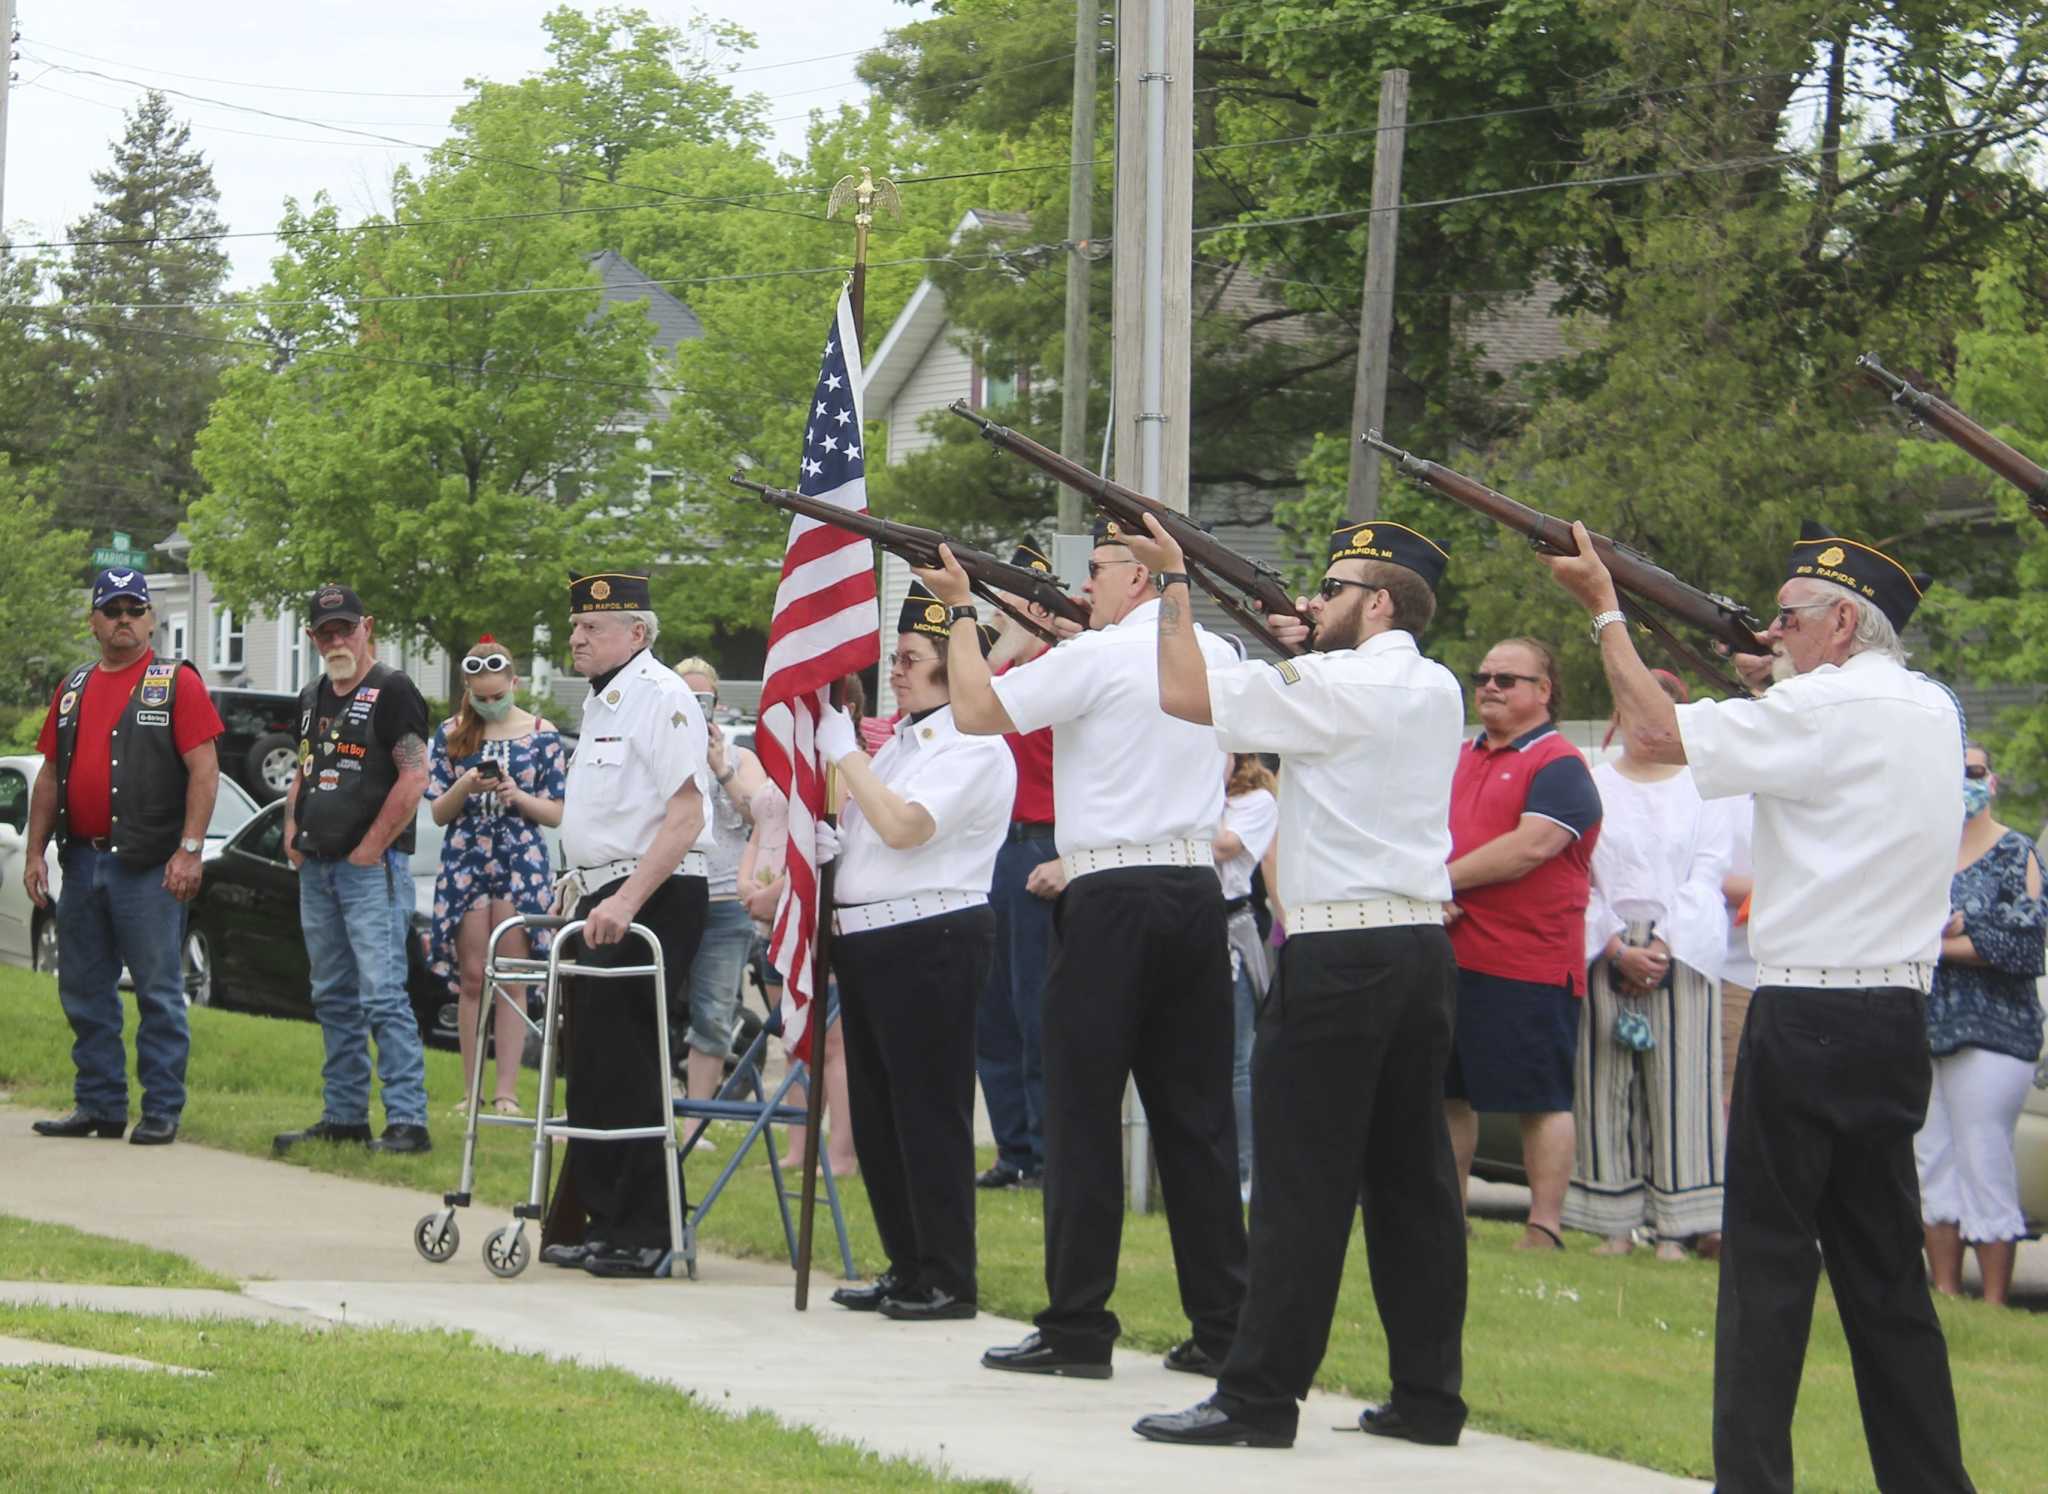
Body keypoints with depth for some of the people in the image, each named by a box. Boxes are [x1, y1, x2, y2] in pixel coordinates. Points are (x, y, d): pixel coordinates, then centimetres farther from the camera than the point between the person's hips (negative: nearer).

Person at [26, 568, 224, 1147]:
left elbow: (204, 769, -8)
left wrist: (190, 849, -16)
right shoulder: (74, 689, 16)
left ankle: (162, 1110, 0)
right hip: (82, 861, 6)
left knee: (158, 991, -4)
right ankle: (98, 1104, 17)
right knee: (84, 992, 9)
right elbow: (50, 776, 18)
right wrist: (35, 851, 10)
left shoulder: (177, 683, -2)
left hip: (148, 865, -6)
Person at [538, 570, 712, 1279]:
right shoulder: (600, 702, 18)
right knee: (594, 1067, 10)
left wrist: (624, 902, -25)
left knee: (625, 1067, -10)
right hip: (604, 900, 10)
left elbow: (684, 816, -21)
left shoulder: (661, 697, -13)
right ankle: (601, 1225, 16)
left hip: (653, 901, -10)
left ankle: (647, 1236, -7)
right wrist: (580, 884, 20)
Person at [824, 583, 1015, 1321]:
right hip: (867, 940, 10)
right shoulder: (901, 740, 19)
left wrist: (844, 752, -15)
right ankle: (907, 1268, 22)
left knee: (929, 1113, -7)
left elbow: (903, 826, -23)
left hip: (931, 939, -10)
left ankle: (947, 1279, -3)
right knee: (876, 1114, 13)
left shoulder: (972, 747, -11)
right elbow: (852, 823, 27)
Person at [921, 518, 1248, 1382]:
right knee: (1197, 1115, 8)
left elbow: (975, 710, -4)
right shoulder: (1217, 657, 12)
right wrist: (1047, 628, 30)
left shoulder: (1095, 659, -9)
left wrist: (960, 611, 10)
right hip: (1198, 889, 6)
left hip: (1113, 898, -6)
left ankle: (1076, 1329, -1)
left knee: (1083, 1113, -1)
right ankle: (1221, 1327, 7)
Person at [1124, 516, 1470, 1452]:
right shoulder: (1437, 692, 13)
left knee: (1302, 1180, -7)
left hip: (1339, 953, -8)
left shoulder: (1333, 685, -11)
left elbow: (1182, 692, -14)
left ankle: (1259, 1398, -6)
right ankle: (1428, 1396, 11)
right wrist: (1315, 647, 25)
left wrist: (1174, 580, -3)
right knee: (1410, 1175, 9)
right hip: (1422, 944, 8)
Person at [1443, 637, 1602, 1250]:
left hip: (1529, 964, -8)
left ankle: (1545, 1229, -2)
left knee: (1542, 1100, -4)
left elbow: (1530, 847, -19)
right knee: (1450, 1094, 13)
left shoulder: (1559, 767, -6)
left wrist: (1444, 879, -13)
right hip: (1451, 955, 8)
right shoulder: (1461, 758, 18)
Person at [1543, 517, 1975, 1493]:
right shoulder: (1928, 712, 11)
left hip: (1809, 1021, -8)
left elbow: (1656, 732, -11)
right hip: (1897, 1019, 8)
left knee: (1769, 1258, -4)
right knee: (1881, 1265, 12)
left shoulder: (1827, 708, -12)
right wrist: (1768, 676, 19)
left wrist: (1603, 606, -1)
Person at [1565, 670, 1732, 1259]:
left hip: (1682, 949, -1)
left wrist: (1664, 944, -9)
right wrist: (1618, 948, -9)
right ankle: (1615, 1224, 2)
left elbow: (1707, 874, 2)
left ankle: (1676, 1224, -6)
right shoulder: (1592, 786, 10)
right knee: (1606, 1086, -2)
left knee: (1683, 1083, -7)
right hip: (1604, 952, 1)